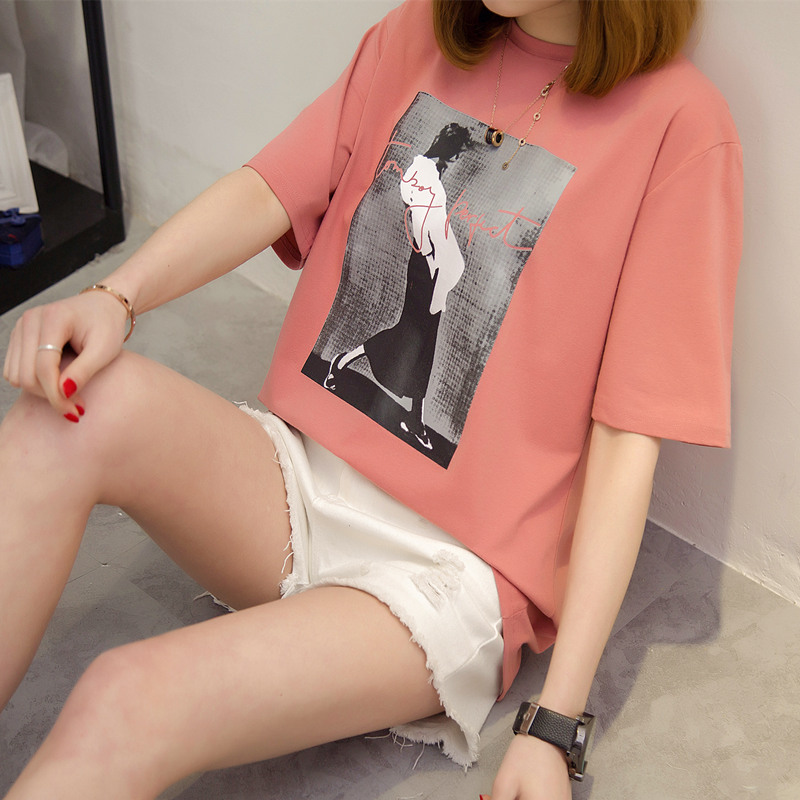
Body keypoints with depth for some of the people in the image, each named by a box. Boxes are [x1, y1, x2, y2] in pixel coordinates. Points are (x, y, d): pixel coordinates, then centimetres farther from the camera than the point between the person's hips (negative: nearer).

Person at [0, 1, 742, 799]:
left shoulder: (680, 125, -9)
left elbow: (629, 436, -12)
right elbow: (269, 191, 1)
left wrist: (555, 726, -13)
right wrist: (113, 298, -20)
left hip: (451, 561, -5)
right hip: (301, 473, 5)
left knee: (125, 704, -27)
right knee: (82, 402, -25)